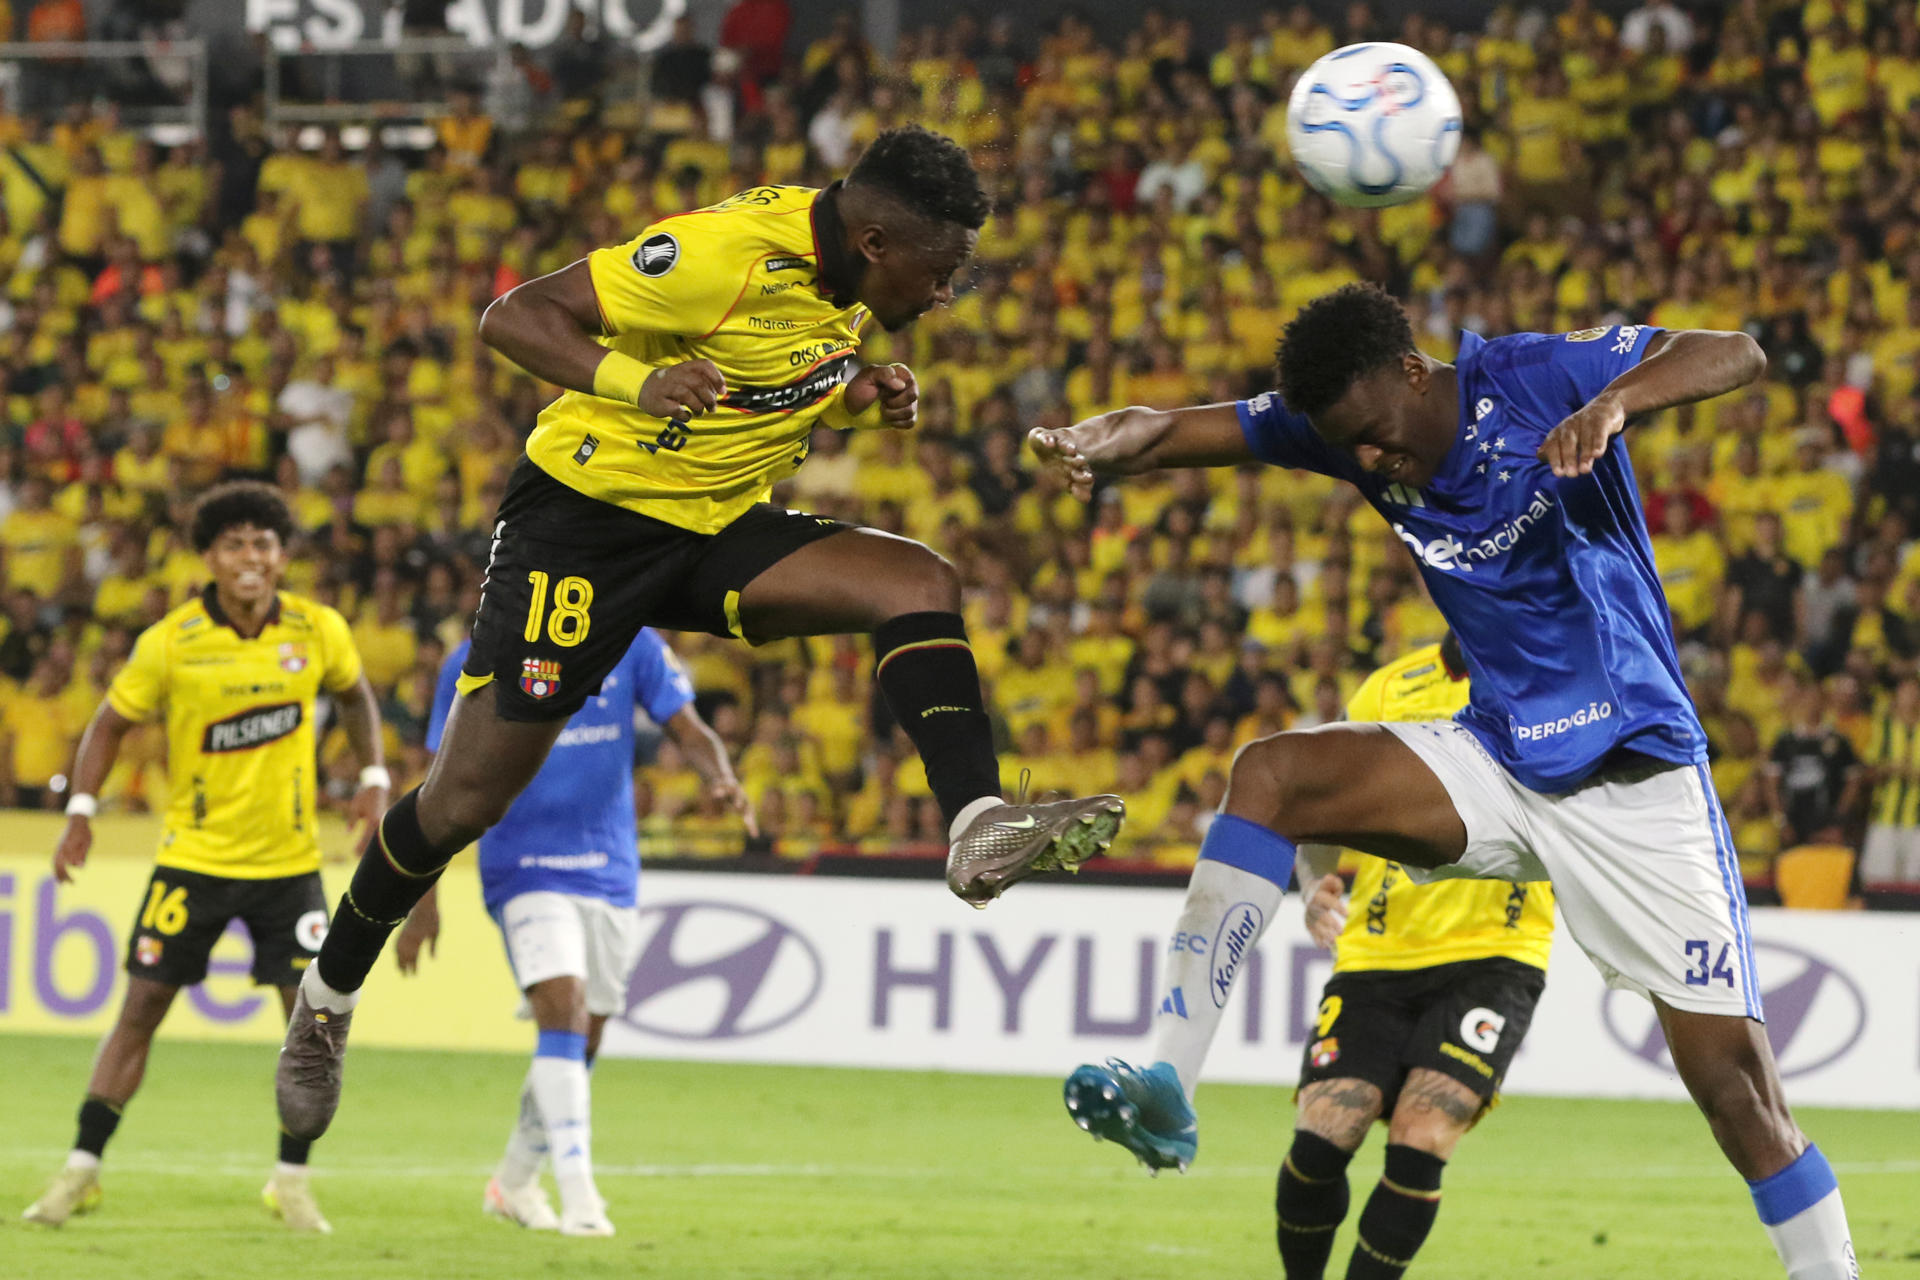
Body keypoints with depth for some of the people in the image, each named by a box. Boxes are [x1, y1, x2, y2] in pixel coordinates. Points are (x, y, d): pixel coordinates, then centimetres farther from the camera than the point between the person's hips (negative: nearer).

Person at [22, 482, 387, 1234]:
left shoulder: (318, 631, -4)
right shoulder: (170, 643, -10)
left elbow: (354, 693, 16)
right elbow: (112, 722, 2)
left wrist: (373, 778, 5)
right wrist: (81, 810, -8)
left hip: (288, 861, 2)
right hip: (194, 856, -2)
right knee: (141, 1009, -1)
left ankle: (292, 1181, 8)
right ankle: (82, 1170, 7)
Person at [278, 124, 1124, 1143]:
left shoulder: (849, 276, -1)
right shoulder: (726, 251, -25)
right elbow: (516, 317, -23)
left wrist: (858, 400, -3)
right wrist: (634, 382, -39)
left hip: (721, 526, 7)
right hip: (584, 514, -7)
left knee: (921, 586, -16)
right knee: (467, 799, -4)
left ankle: (977, 830, -28)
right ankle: (325, 1003, 17)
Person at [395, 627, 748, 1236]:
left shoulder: (631, 645, 0)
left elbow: (689, 730, -4)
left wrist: (721, 776, -28)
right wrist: (423, 902, -1)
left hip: (610, 874, 4)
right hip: (525, 866, -4)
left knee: (580, 1045, 12)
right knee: (564, 1012, -23)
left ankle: (513, 1181, 34)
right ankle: (578, 1197, -26)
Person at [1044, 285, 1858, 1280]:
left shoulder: (1533, 377, -14)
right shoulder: (1341, 422, 0)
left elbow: (1736, 354, -20)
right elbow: (1175, 431, -6)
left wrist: (1614, 403, -39)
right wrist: (1088, 445, -30)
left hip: (1636, 777, -4)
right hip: (1499, 764, 5)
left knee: (1736, 1084, -10)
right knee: (1270, 773, -17)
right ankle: (1166, 1088, -23)